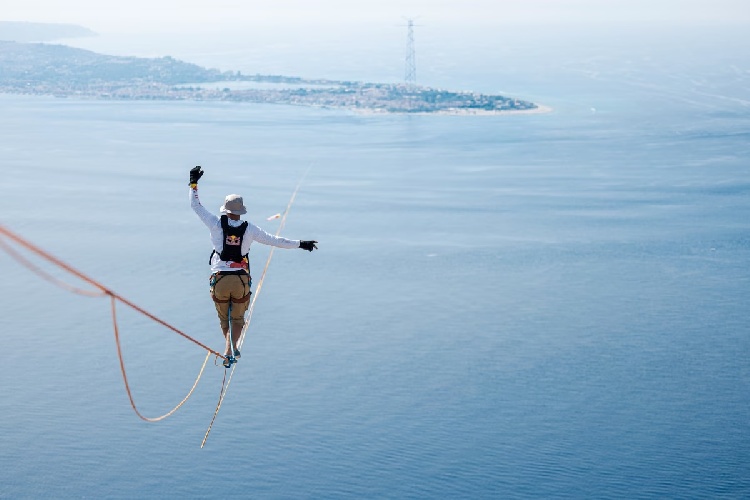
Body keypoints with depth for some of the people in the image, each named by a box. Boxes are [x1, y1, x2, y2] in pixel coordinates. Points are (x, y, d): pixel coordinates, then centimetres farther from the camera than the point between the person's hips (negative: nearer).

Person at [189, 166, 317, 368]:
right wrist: (300, 244, 11)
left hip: (220, 279, 0)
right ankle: (229, 351, -4)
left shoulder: (216, 224, -5)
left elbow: (196, 206, 4)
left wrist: (193, 183, 15)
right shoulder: (250, 229, -4)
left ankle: (232, 349, 19)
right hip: (241, 280, 0)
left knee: (224, 318, 20)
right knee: (237, 319, 13)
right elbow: (275, 241, 1)